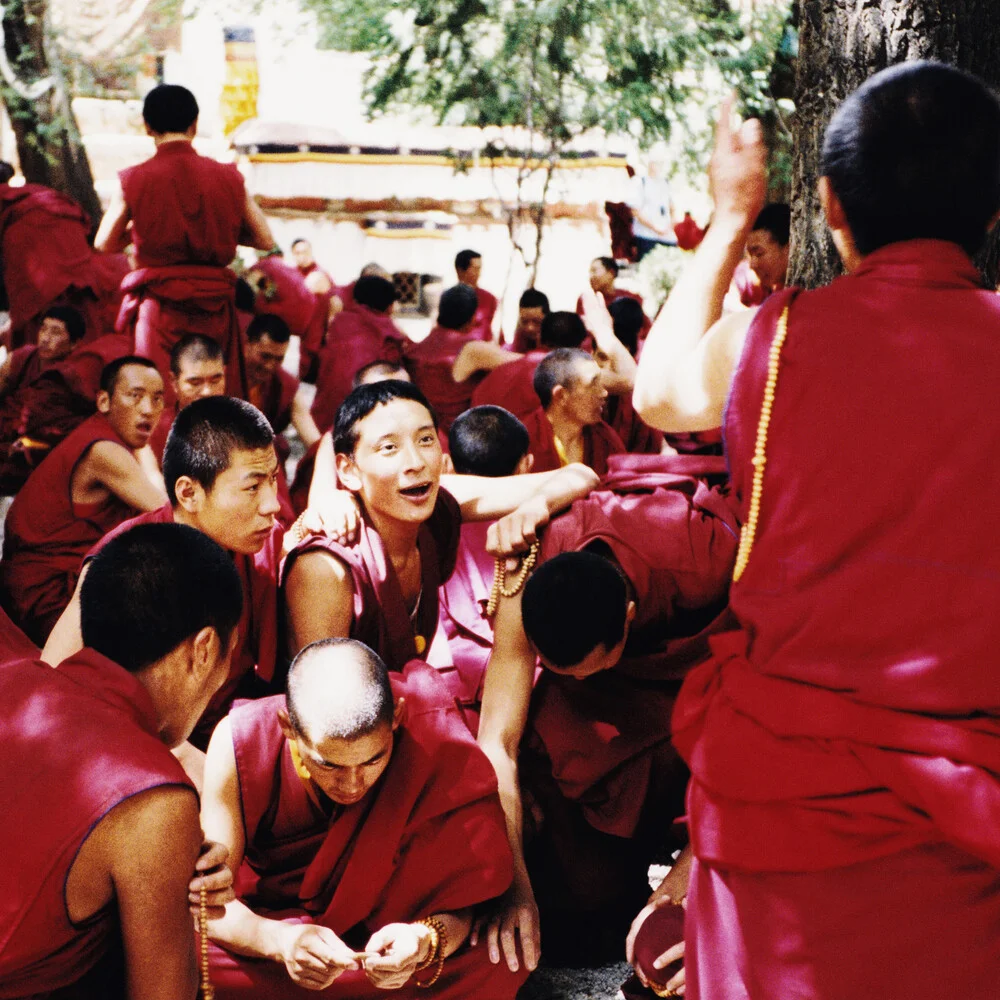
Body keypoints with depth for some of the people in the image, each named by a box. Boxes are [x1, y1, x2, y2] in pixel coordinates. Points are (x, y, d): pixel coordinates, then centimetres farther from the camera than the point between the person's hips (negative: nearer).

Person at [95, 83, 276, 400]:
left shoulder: (134, 180, -4)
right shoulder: (228, 177, 1)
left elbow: (104, 243, 7)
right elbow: (265, 240, 6)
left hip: (158, 303, -2)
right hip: (213, 306, 2)